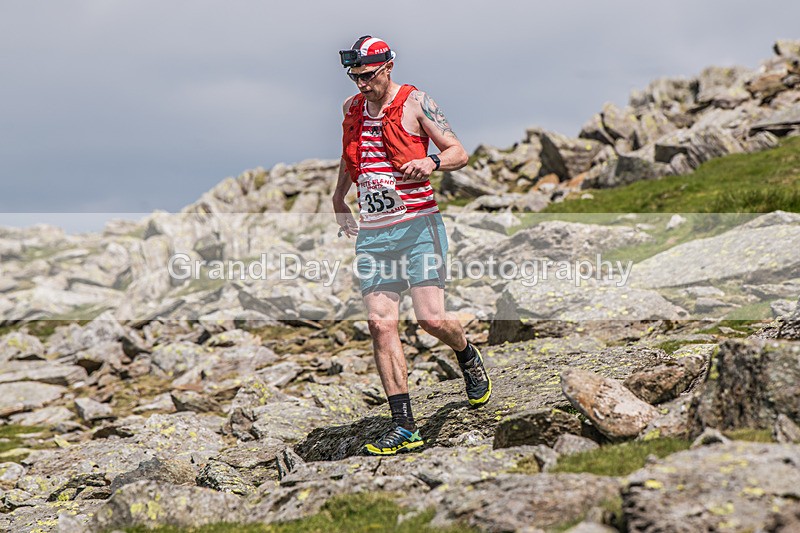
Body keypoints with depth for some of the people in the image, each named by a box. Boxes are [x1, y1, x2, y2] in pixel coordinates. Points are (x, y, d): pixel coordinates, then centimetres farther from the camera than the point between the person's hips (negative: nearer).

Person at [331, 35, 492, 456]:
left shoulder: (414, 102, -2)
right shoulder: (351, 108, 13)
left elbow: (459, 153, -2)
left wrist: (432, 162, -21)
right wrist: (338, 199, 37)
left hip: (417, 225, -4)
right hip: (371, 233, 4)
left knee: (432, 319, -11)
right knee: (381, 324, -6)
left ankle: (468, 357, 25)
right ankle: (404, 426, -2)